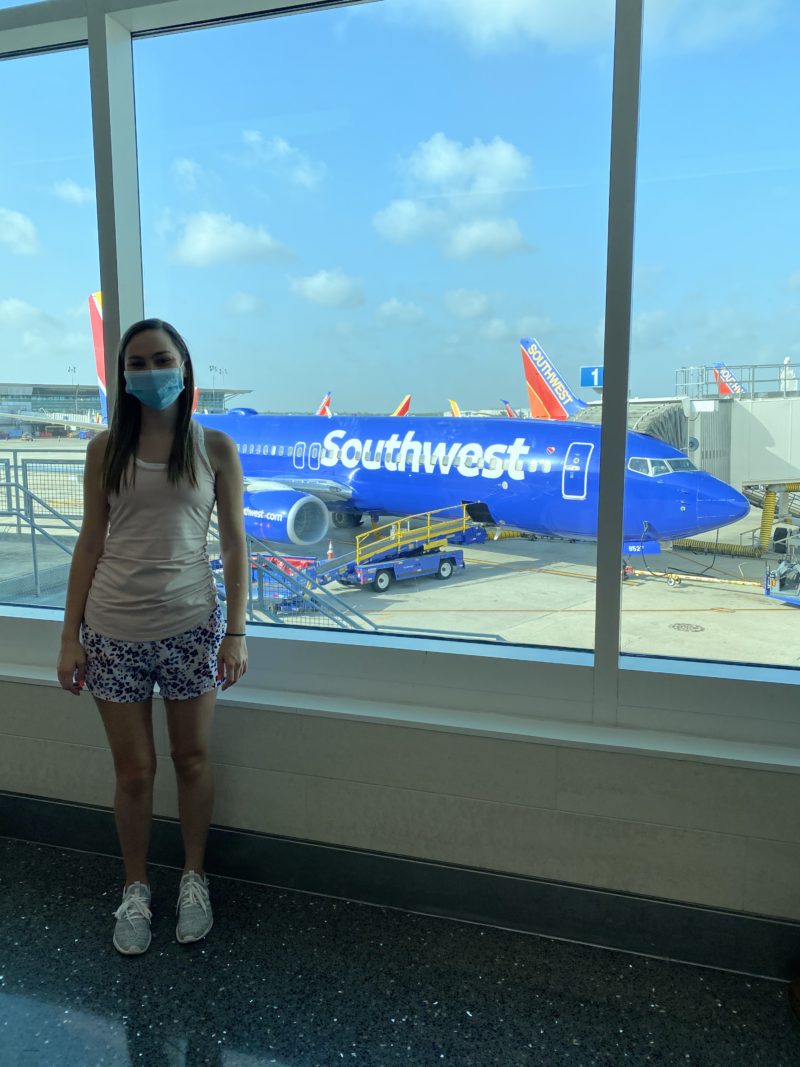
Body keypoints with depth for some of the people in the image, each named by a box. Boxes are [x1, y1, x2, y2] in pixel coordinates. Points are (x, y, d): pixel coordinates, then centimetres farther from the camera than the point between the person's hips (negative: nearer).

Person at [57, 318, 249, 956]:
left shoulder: (215, 447, -2)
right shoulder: (106, 450, 2)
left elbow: (234, 543, -1)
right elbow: (90, 544, 4)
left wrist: (236, 632, -6)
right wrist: (71, 636, 2)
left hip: (191, 626, 0)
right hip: (115, 629, 1)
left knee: (192, 759, 12)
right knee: (134, 771, 10)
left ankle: (194, 878, 34)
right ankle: (136, 889, 33)